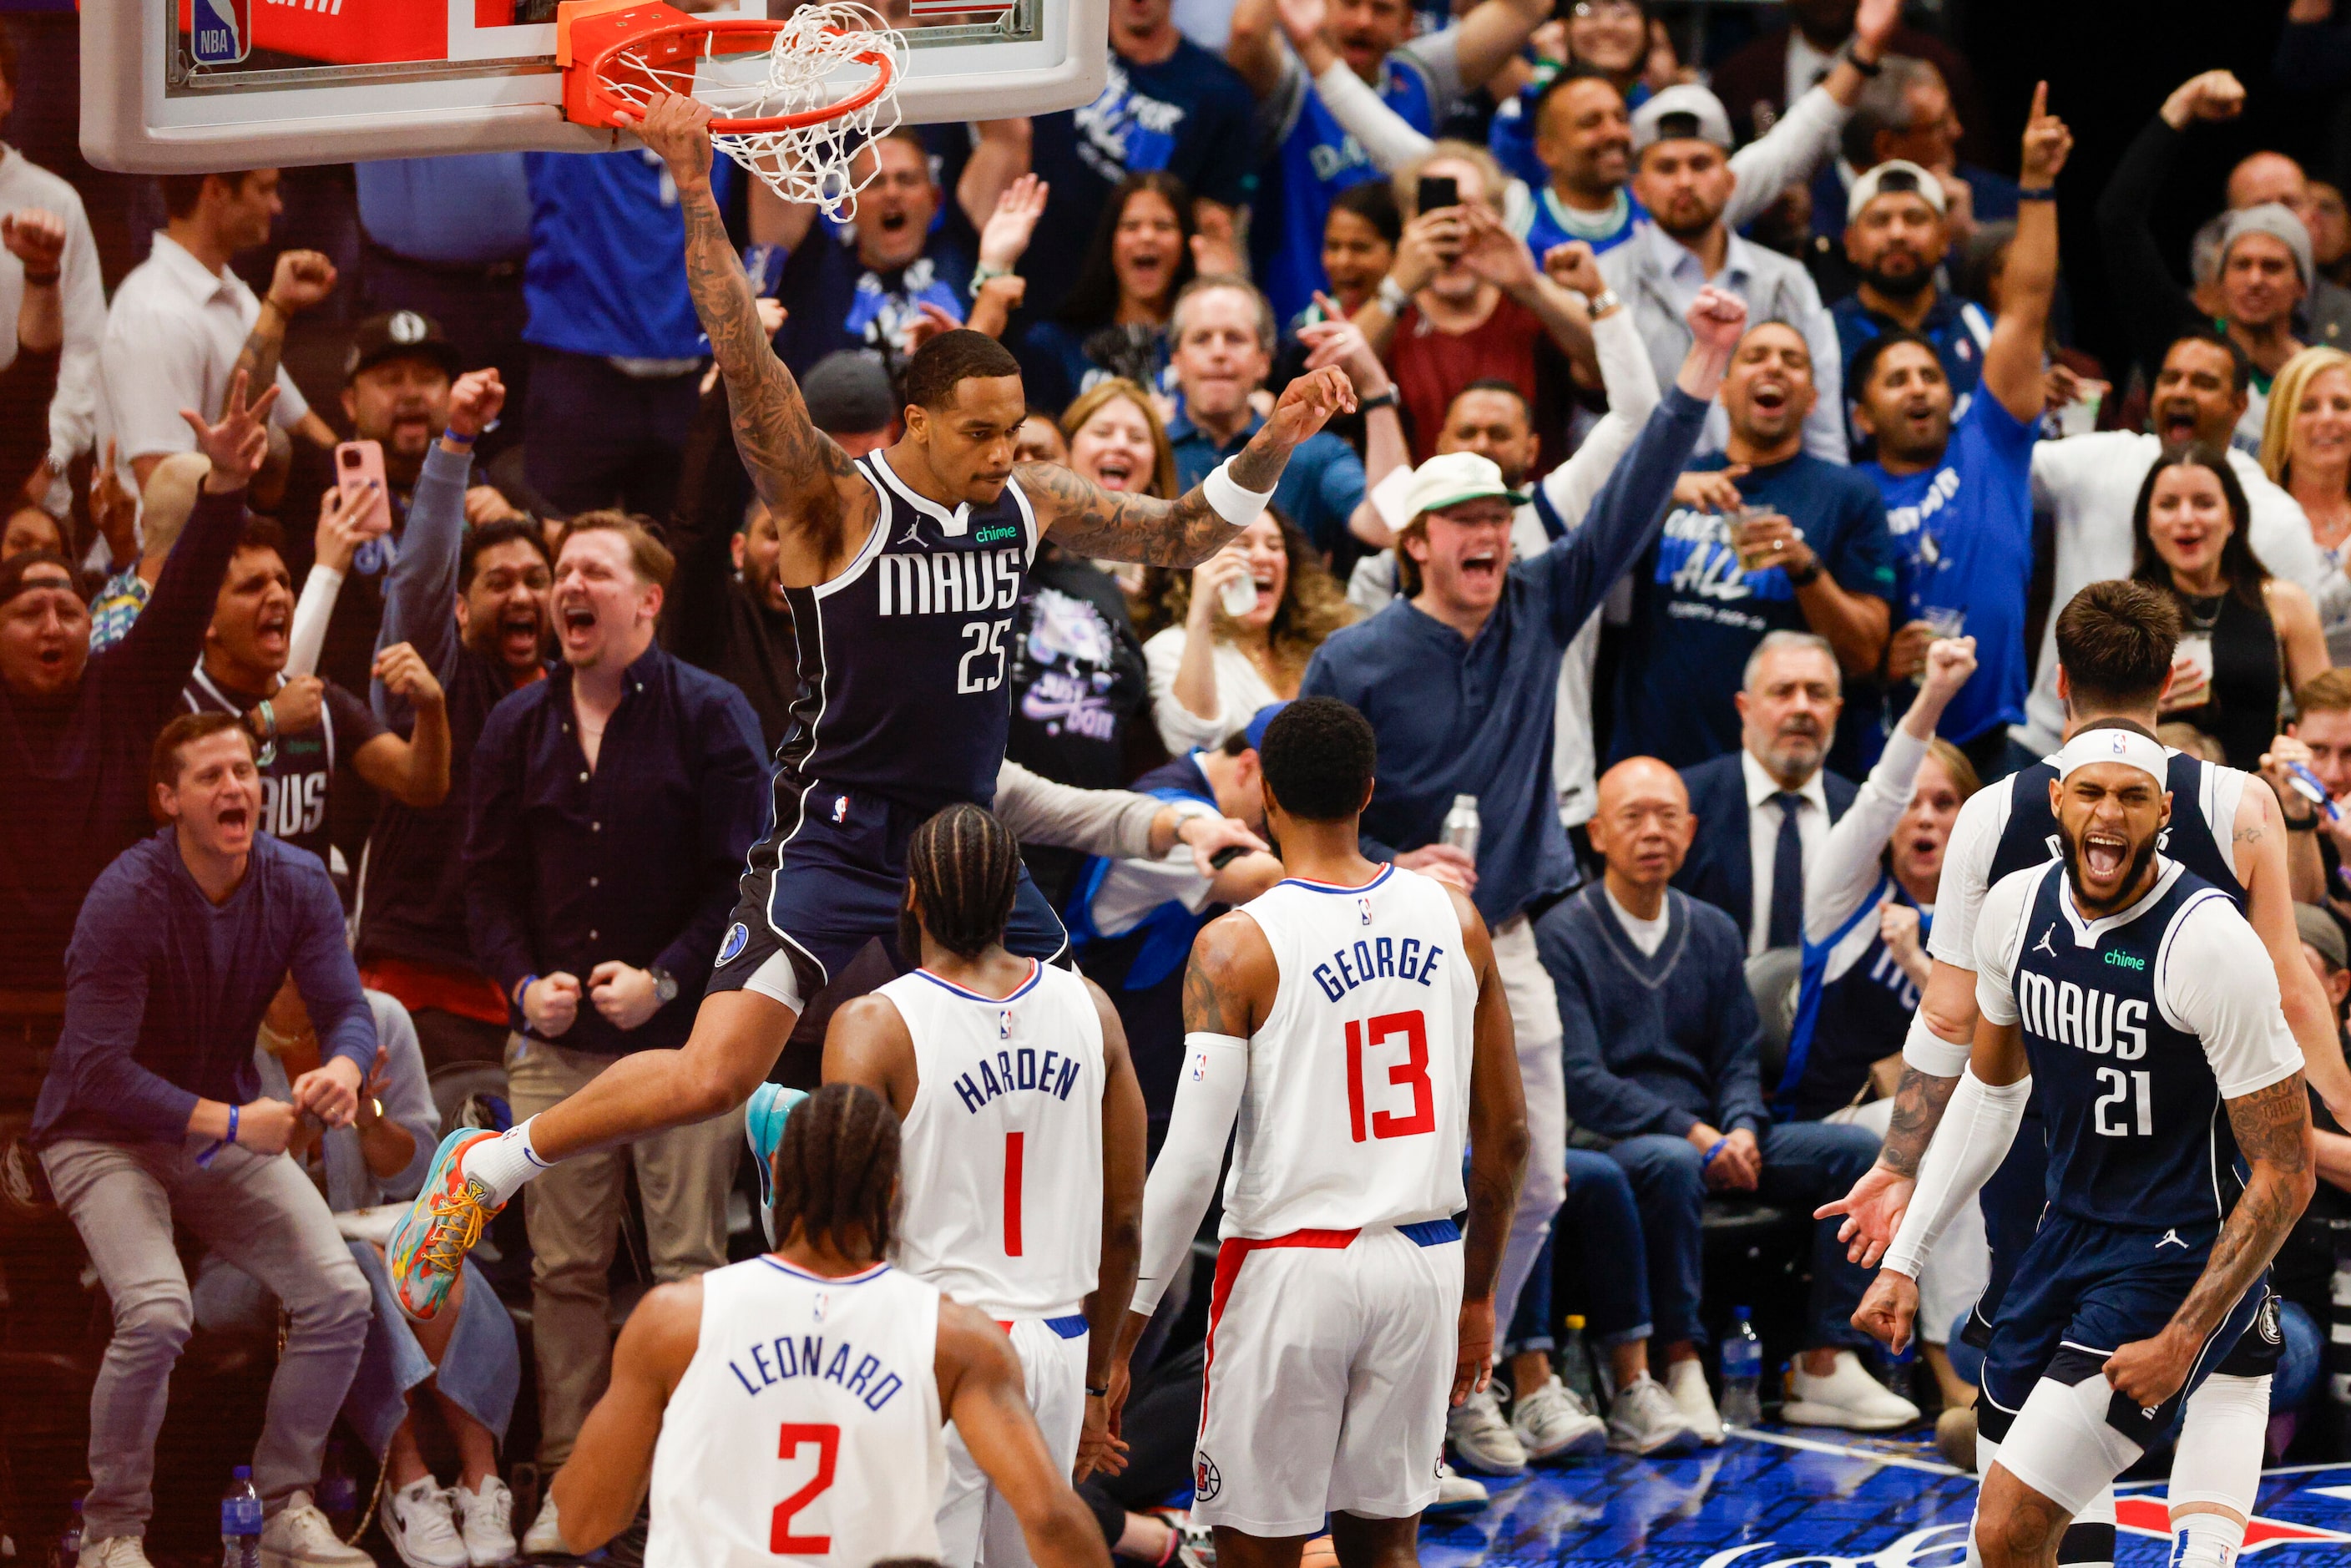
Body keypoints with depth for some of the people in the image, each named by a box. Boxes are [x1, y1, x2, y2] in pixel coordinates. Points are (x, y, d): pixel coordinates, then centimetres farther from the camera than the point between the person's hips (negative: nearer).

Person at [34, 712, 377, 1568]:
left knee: (339, 1296, -11)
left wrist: (344, 1068, -33)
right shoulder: (126, 901, -23)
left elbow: (346, 1009, -7)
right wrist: (231, 1122, -32)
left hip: (227, 1123, 6)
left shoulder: (298, 883, -6)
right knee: (156, 1313, -28)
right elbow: (99, 1073, -26)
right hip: (104, 1135, -5)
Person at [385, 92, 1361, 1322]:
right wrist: (696, 194, -33)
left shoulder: (1027, 508, 6)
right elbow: (747, 369, -24)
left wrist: (1272, 448, 1)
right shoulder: (835, 507, -12)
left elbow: (1177, 537, 17)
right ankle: (484, 1171, 4)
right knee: (709, 1080, -16)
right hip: (835, 837, -6)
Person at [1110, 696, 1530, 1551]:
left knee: (1258, 1545, 6)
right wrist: (1478, 1294, 19)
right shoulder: (1454, 920, 3)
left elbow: (1190, 1161, -15)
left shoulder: (1237, 947, -11)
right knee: (1385, 1539, 15)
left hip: (1290, 1265, -4)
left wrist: (1122, 1332, -9)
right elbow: (1506, 1134, 7)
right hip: (1424, 1263, 4)